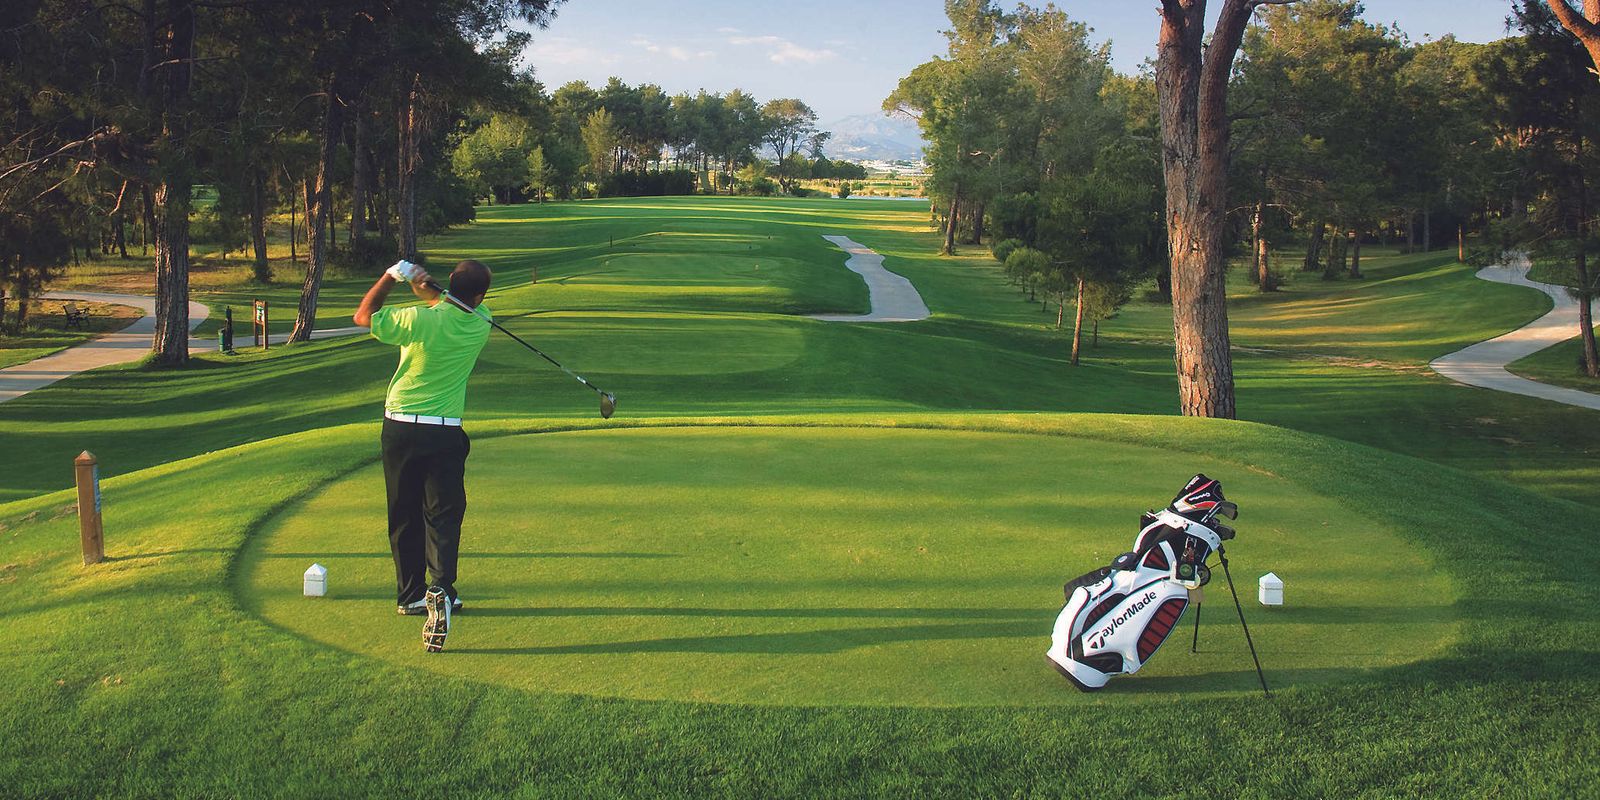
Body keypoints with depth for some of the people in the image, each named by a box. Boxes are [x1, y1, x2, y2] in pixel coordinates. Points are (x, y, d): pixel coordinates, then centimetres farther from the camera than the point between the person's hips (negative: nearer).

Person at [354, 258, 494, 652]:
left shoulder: (420, 320, -13)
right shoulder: (480, 326, -4)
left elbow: (364, 316, 2)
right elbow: (456, 307, 19)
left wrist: (391, 276, 6)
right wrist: (427, 288, 3)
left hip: (400, 428, 0)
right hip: (445, 434, 0)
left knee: (405, 516, 13)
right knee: (444, 514, 1)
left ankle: (411, 594, 20)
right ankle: (440, 588, -20)